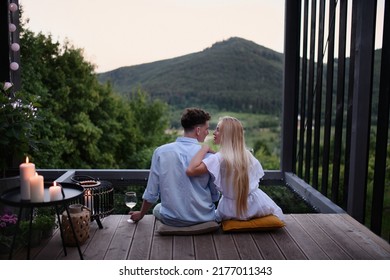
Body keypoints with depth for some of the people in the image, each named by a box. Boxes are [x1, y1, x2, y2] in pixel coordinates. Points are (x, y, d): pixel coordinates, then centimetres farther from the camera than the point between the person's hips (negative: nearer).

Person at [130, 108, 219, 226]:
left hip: (171, 220, 1)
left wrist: (141, 214, 17)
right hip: (204, 219, -1)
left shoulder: (160, 152, -10)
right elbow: (215, 196, -4)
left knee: (157, 208, 34)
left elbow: (151, 193, -3)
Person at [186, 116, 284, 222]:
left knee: (217, 216, 33)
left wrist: (205, 148, -19)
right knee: (275, 210, 36)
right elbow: (257, 178, 6)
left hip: (233, 210, -2)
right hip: (256, 206, 3)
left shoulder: (218, 158, -20)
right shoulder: (248, 155, -5)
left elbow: (191, 170, -32)